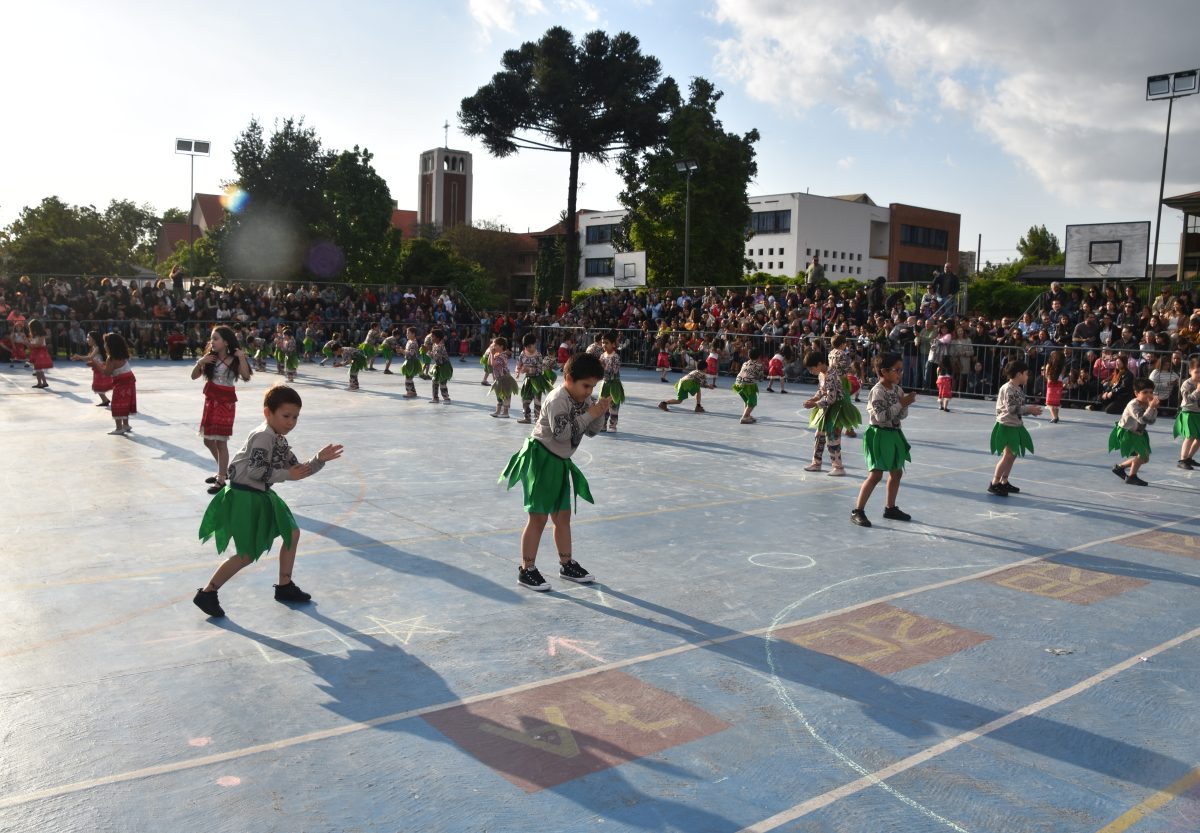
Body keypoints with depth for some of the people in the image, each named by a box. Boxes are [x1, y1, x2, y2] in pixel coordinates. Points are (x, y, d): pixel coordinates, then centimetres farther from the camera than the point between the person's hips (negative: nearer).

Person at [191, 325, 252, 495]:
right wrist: (200, 362, -13)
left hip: (226, 403, -6)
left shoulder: (234, 361, -10)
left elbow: (246, 377, -23)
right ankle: (222, 471, 33)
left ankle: (221, 480, 1)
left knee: (221, 441, -6)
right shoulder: (210, 359, 4)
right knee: (208, 440, 14)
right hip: (211, 401, 6)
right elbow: (194, 376, 5)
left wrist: (242, 358, -31)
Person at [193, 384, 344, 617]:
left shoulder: (280, 441, 10)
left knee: (292, 533, 16)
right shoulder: (263, 436, -20)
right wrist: (286, 474, -18)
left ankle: (285, 586, 29)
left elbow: (297, 470, 11)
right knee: (246, 555, -5)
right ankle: (207, 593, 9)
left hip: (261, 496, 10)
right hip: (243, 497, -10)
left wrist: (320, 459, -3)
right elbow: (256, 471, -27)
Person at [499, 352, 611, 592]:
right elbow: (562, 433, -28)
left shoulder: (585, 399, 5)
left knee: (563, 516, 17)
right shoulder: (557, 399, -21)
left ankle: (566, 564, 31)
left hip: (560, 462, 9)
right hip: (540, 459, -8)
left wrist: (600, 413, -9)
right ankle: (526, 570, 6)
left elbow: (591, 431, 9)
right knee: (538, 517, -4)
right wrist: (589, 414, -25)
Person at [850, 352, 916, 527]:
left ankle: (890, 508, 33)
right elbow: (881, 416, -24)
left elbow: (902, 415, 10)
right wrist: (901, 403, -22)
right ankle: (857, 511, -6)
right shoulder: (877, 391, -17)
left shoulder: (898, 389, 6)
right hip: (880, 434, -8)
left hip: (894, 434, 8)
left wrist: (905, 404, -10)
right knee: (876, 475, -11)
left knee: (897, 472, 17)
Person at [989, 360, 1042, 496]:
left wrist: (1030, 409, 0)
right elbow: (1011, 408, -23)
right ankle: (995, 483, -1)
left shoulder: (1019, 388, 11)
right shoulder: (1008, 388, -17)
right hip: (1007, 426, -9)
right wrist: (1029, 409, -18)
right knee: (1008, 455, -7)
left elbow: (1019, 407, 15)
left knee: (1012, 455, 13)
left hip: (1015, 426, 9)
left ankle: (1004, 482, 23)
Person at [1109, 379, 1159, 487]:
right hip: (1125, 433, -9)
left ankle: (1119, 467, 30)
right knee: (1142, 454, -19)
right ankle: (1131, 477, -4)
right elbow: (1142, 419, -36)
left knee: (1144, 458, 14)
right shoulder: (1133, 405, -24)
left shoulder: (1146, 404, 1)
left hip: (1137, 433, 9)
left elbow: (1151, 421, 0)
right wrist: (1151, 407, -37)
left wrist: (1154, 409, -12)